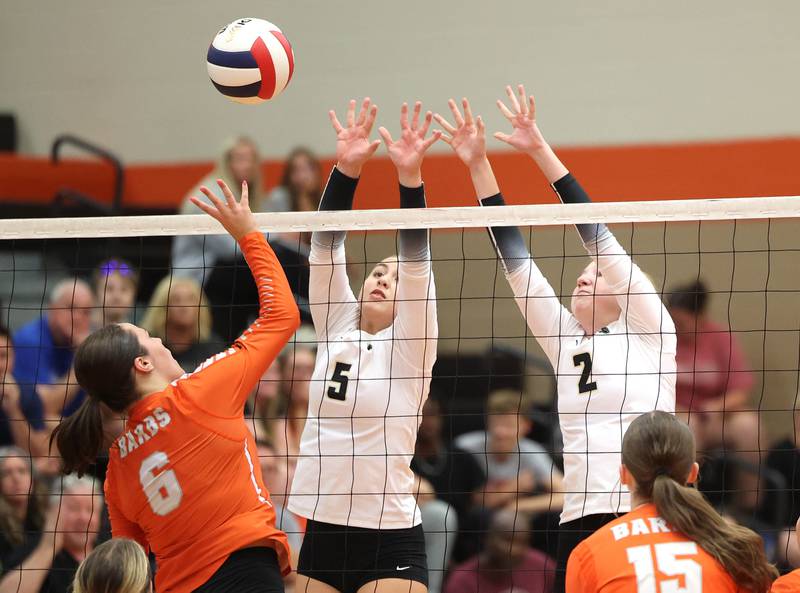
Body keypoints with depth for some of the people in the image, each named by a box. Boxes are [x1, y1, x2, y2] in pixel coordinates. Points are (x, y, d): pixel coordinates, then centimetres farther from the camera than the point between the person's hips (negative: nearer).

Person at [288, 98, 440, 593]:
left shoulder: (410, 345, -1)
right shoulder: (336, 328, 10)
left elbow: (416, 262, -14)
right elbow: (327, 246, 0)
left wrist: (411, 176, -26)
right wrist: (347, 170, -13)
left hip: (390, 541, -5)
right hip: (322, 531, 5)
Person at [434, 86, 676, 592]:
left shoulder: (647, 331, 5)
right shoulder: (565, 341, 17)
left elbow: (599, 237, -1)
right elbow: (515, 258, 14)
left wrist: (542, 152, -3)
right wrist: (478, 166, 10)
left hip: (650, 519, -5)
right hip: (581, 524, 5)